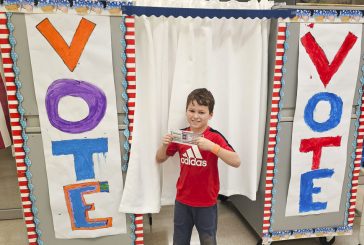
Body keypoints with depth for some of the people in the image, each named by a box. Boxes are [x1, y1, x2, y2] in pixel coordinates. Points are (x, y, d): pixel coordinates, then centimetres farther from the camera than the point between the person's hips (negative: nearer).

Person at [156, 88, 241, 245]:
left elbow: (236, 162, -27)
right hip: (182, 200, 3)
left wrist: (211, 146, -39)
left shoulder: (215, 137, -17)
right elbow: (159, 160, 2)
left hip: (206, 203, -3)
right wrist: (164, 145, -19)